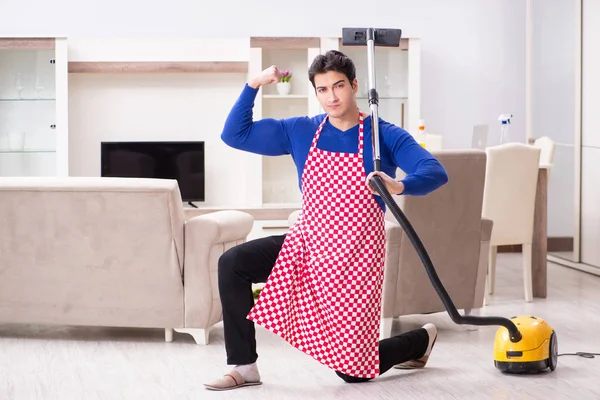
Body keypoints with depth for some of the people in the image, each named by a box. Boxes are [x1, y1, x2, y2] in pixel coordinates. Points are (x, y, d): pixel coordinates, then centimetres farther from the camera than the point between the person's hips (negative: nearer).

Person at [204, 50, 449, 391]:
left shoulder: (386, 136, -11)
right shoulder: (300, 132, 0)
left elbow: (437, 173, -23)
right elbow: (234, 135, 3)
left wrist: (399, 186, -44)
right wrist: (253, 87, -10)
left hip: (354, 256, -4)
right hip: (305, 245, 4)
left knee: (353, 370, -1)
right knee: (232, 262, -19)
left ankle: (421, 339, 31)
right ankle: (244, 367, -8)